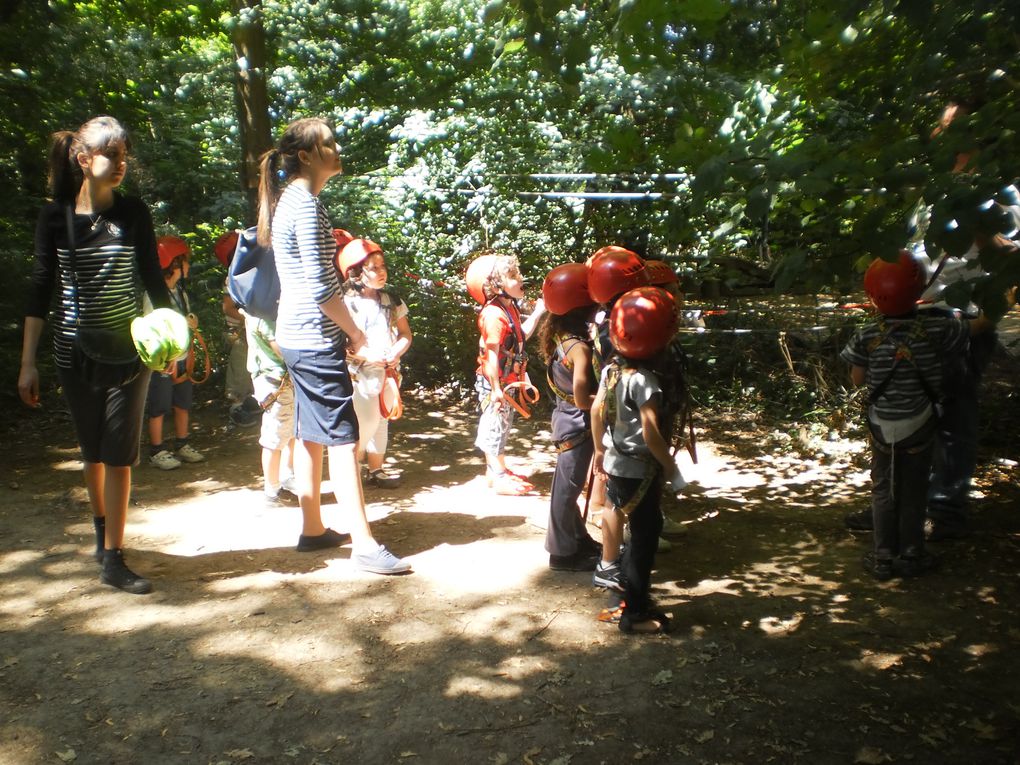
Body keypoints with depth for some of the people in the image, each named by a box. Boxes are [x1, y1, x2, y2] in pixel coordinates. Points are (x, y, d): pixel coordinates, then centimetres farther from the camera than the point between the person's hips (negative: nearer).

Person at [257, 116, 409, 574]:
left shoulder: (287, 200, 15)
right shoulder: (306, 204, -15)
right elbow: (320, 286, -20)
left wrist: (342, 329, 15)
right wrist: (354, 331, -9)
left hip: (297, 336, 10)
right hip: (316, 339, -10)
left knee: (311, 435, 14)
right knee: (343, 438, -8)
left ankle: (312, 529, 24)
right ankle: (364, 546, -5)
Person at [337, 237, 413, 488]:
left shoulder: (391, 300, 8)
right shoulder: (347, 303, -10)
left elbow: (405, 334, 9)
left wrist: (394, 354, -10)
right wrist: (367, 356, -23)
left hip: (388, 370, 6)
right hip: (360, 373, -6)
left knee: (382, 420, 12)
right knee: (368, 420, -10)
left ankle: (375, 469, 24)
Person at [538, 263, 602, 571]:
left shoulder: (558, 335, 1)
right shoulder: (580, 346, -25)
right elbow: (582, 399, -29)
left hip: (566, 419, 9)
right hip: (577, 425, -9)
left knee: (569, 484, 20)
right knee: (568, 486, 4)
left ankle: (578, 539, 38)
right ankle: (562, 552, 18)